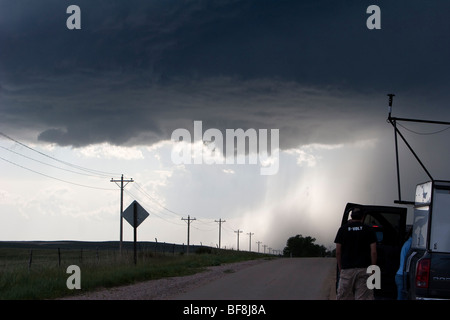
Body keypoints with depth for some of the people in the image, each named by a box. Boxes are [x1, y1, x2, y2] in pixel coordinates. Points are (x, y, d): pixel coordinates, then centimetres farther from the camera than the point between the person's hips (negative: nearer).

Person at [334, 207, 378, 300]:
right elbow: (373, 252, -2)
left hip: (346, 269, 0)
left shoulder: (343, 229, 6)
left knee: (344, 296, 4)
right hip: (364, 269, 0)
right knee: (364, 297, -3)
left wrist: (340, 268, 13)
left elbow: (338, 252, 4)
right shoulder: (368, 230, 4)